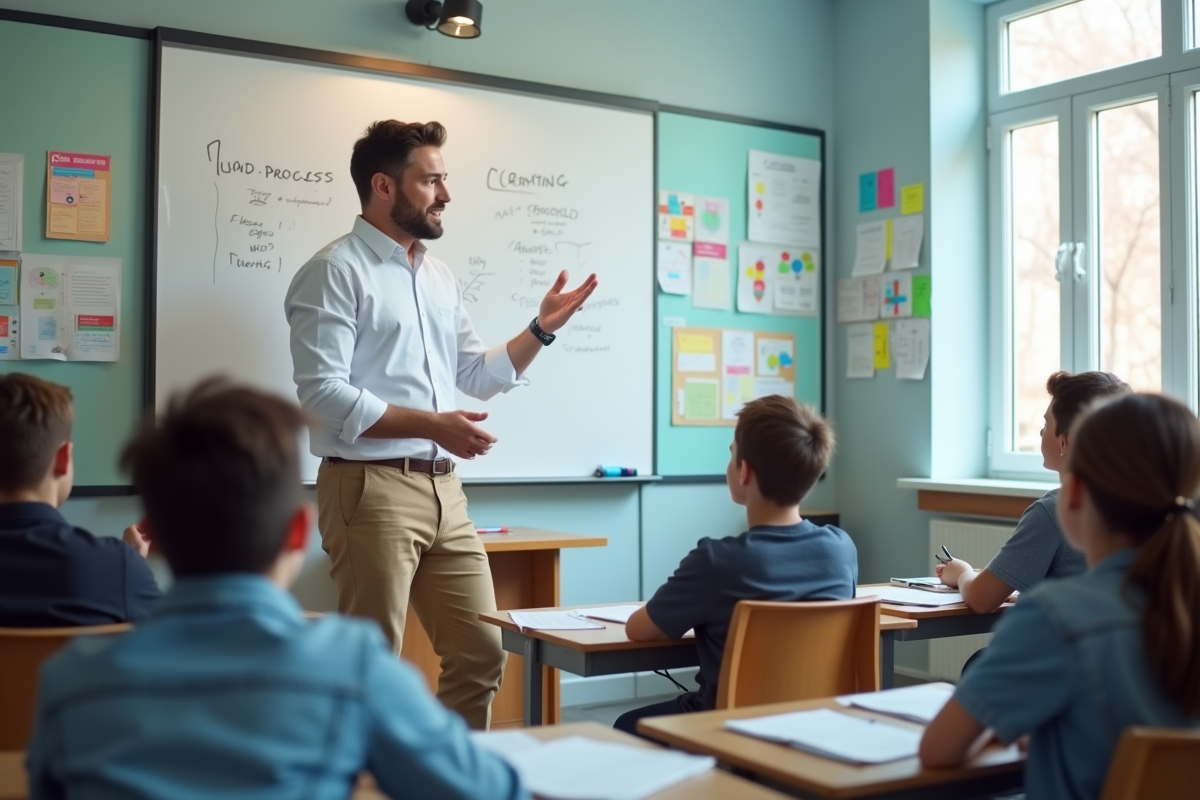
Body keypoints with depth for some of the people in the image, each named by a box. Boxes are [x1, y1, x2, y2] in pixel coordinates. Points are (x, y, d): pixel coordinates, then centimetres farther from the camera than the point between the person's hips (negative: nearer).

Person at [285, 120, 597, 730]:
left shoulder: (439, 277, 17)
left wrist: (542, 328, 7)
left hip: (443, 490, 8)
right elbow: (324, 394, -16)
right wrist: (432, 424, -20)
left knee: (482, 653, 10)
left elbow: (477, 376, 20)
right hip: (371, 489, -7)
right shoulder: (335, 272, -7)